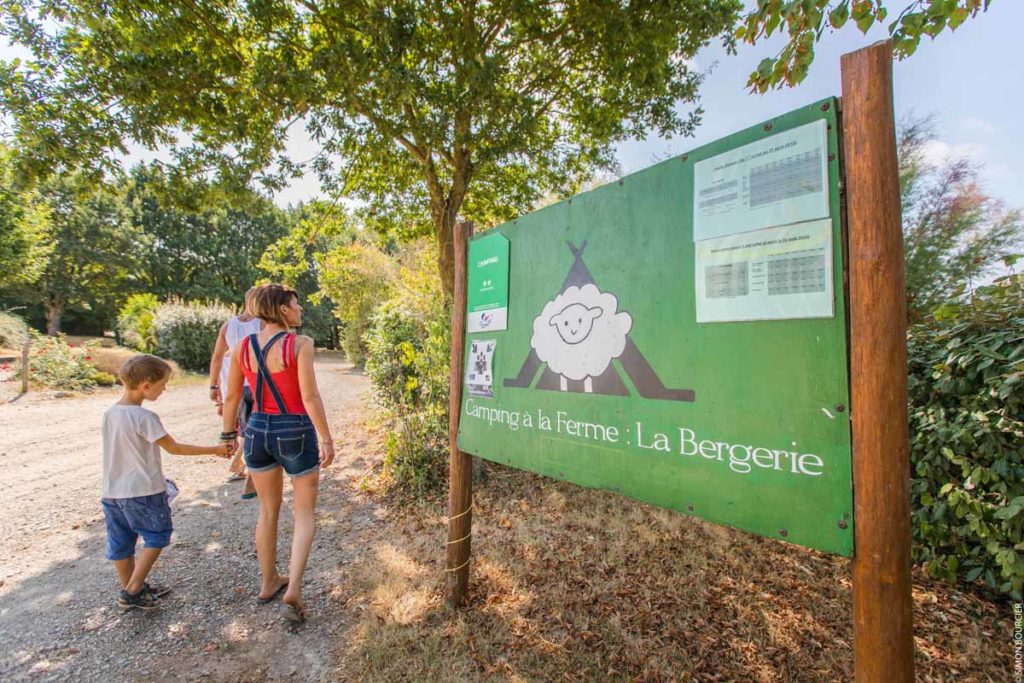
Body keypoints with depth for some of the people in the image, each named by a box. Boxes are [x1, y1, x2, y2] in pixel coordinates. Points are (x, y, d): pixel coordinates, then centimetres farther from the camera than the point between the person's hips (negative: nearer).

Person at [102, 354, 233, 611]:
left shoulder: (109, 414, 3)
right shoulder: (144, 418, -21)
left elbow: (121, 451, 10)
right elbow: (174, 448, -15)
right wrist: (214, 450, -8)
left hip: (112, 492, 8)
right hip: (143, 493, -8)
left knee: (121, 543, 18)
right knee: (156, 538, 11)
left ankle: (131, 588, 34)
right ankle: (132, 592, 14)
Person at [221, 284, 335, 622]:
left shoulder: (242, 347, 1)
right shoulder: (300, 344, -16)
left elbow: (232, 397, 7)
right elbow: (310, 397, -20)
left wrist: (229, 434, 20)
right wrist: (327, 438, -13)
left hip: (258, 431, 5)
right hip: (295, 432, -5)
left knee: (268, 511, 23)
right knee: (305, 512, 14)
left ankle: (269, 582, 39)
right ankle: (293, 588, 4)